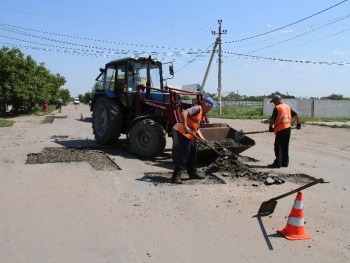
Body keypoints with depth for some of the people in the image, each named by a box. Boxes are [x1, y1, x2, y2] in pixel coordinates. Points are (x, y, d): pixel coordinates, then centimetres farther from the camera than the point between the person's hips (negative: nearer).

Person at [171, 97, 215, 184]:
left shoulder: (201, 113, 20)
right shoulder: (197, 108, -11)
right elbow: (184, 113, -26)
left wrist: (202, 138, 9)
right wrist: (185, 126, -31)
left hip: (191, 137, 10)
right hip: (184, 135, -10)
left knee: (192, 156, 19)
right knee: (183, 156, -10)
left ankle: (193, 173, 33)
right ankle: (176, 177, -8)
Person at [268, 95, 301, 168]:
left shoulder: (277, 108, -7)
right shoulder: (288, 107, 14)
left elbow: (272, 119, -11)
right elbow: (296, 115, 16)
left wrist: (271, 127, 2)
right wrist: (299, 124, 25)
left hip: (280, 129, -7)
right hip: (288, 128, 7)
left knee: (278, 147, -1)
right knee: (285, 146, 13)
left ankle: (278, 163, -2)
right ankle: (285, 162, 17)